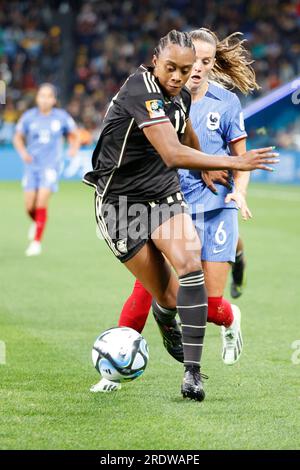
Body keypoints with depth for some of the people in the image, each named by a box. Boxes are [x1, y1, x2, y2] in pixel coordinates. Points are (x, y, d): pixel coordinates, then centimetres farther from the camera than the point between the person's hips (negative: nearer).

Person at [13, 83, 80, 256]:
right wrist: (23, 152, -7)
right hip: (32, 166, 2)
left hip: (51, 166, -2)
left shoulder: (62, 117, -2)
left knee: (42, 203, -16)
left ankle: (37, 242, -7)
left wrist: (74, 148, -9)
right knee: (30, 206, 0)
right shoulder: (29, 117, 0)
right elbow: (18, 138, 12)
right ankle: (36, 223, 37)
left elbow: (74, 135, 12)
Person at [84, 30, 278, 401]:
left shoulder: (180, 95, 2)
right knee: (168, 299, -6)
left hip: (164, 196, 6)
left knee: (189, 263, -24)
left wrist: (206, 169, 37)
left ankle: (192, 371, -22)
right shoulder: (141, 91, -24)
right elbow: (173, 154, -35)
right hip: (121, 203, -6)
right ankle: (166, 324, 35)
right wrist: (234, 163, -35)